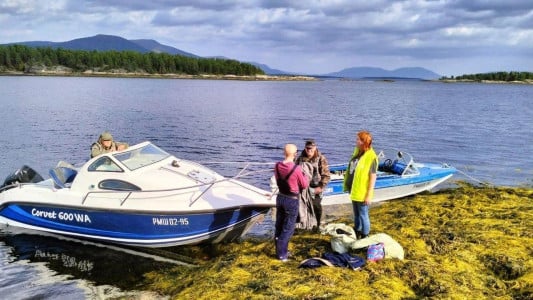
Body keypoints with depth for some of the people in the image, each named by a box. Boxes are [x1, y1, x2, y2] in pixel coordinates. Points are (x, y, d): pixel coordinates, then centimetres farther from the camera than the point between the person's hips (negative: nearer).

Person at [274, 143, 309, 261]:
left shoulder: (277, 166, -6)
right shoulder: (296, 169, -23)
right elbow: (305, 185, -9)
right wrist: (304, 176, 7)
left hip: (280, 197, 6)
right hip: (292, 200, -6)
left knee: (279, 226, 17)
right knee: (288, 228, 5)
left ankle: (279, 250, 29)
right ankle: (282, 254, 10)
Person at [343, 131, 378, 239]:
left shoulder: (371, 157, -20)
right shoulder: (357, 152, 4)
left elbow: (373, 177, -19)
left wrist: (369, 195, -19)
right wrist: (348, 185, 16)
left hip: (362, 193, -8)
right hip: (354, 190, 8)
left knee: (363, 215, 6)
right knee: (356, 214, 22)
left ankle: (365, 238, 21)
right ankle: (356, 235, 38)